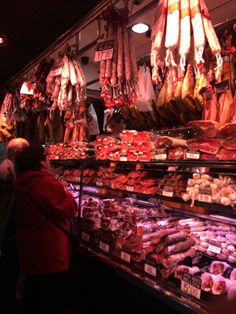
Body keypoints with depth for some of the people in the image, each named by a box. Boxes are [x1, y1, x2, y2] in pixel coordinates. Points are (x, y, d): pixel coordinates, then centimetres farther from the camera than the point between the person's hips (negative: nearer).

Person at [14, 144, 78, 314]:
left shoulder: (21, 185, 3)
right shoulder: (47, 183, -24)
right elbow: (70, 209, -19)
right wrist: (67, 194, -2)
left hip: (29, 250, 9)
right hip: (50, 254, -8)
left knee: (32, 296, 26)